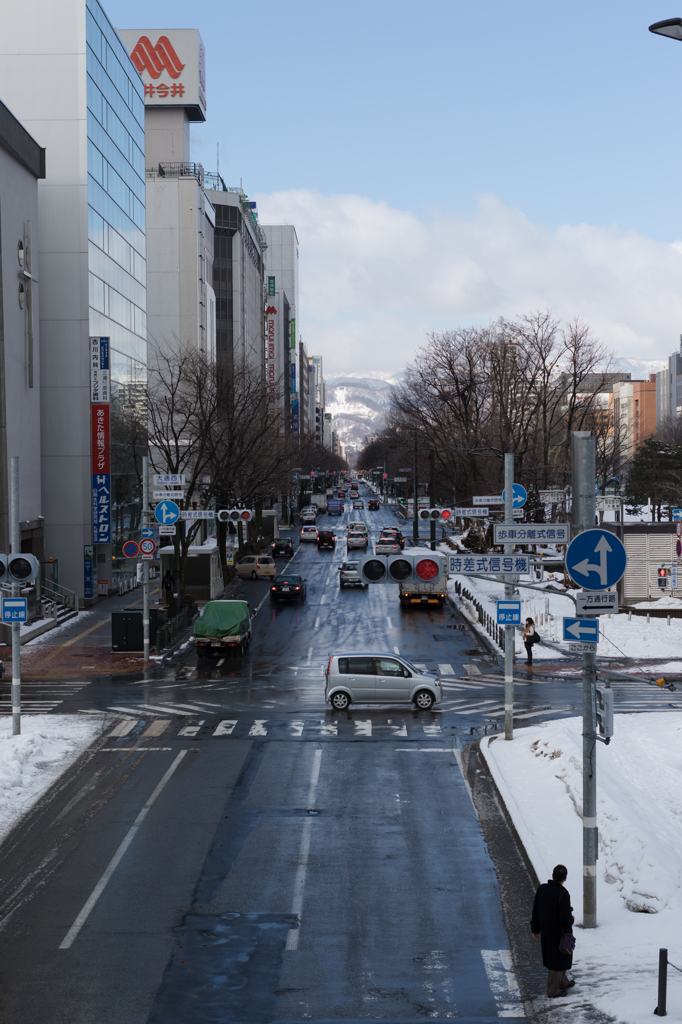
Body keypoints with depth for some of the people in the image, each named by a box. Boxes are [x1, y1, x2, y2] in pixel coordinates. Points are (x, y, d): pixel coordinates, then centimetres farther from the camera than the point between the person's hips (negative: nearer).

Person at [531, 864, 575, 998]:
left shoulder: (542, 889, -6)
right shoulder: (563, 894, -26)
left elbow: (535, 911, 2)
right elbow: (565, 917, -26)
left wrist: (535, 929, 13)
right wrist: (572, 919, -2)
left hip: (545, 931, 7)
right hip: (559, 932, -7)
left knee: (552, 957, 22)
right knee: (558, 960, 7)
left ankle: (563, 983, 40)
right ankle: (553, 990, 15)